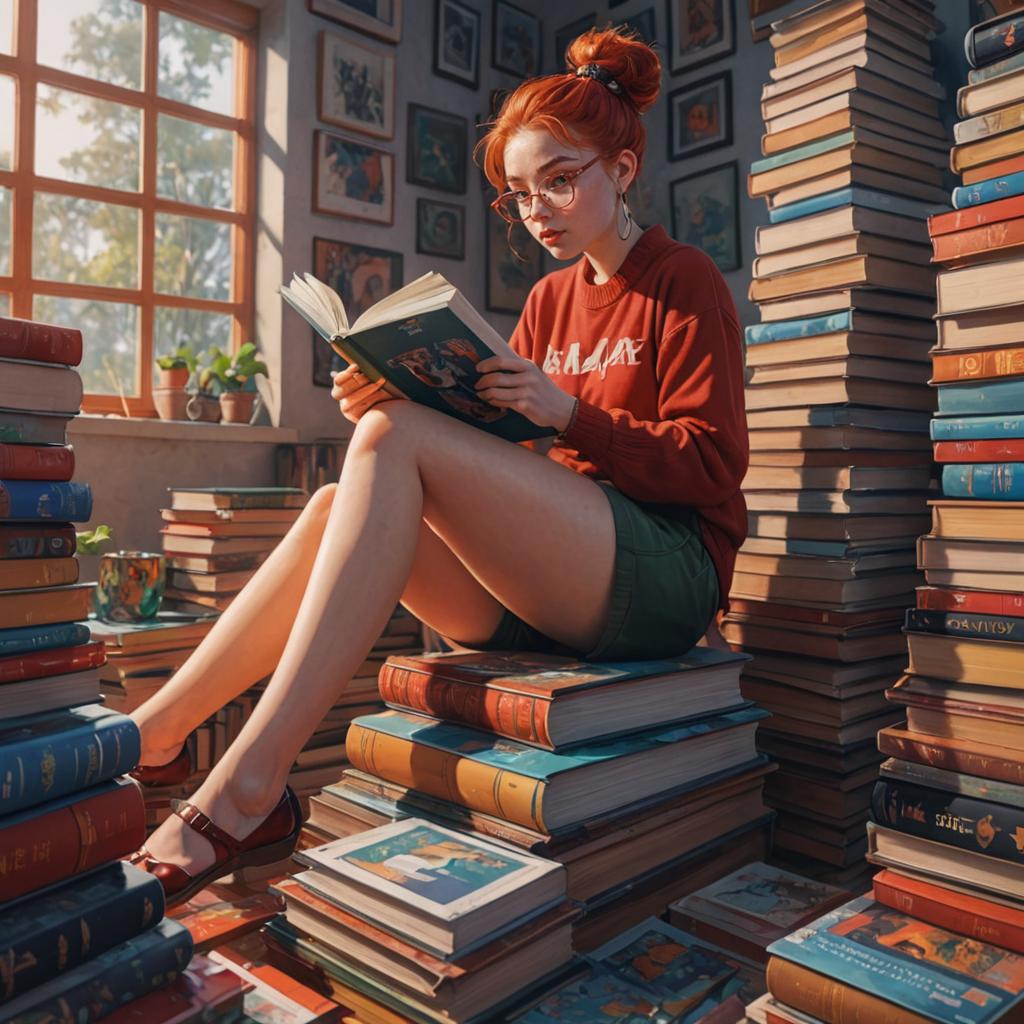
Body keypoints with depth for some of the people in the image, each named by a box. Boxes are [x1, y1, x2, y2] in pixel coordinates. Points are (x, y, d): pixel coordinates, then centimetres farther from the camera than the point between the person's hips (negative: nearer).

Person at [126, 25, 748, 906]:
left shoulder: (684, 282, 5)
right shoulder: (550, 300, 21)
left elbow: (713, 465, -6)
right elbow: (496, 450, 12)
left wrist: (567, 412, -17)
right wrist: (388, 410, -6)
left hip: (664, 576, -6)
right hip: (552, 594, 6)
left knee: (393, 438, -24)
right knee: (339, 507, -15)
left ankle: (246, 793, -28)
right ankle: (148, 739, -12)